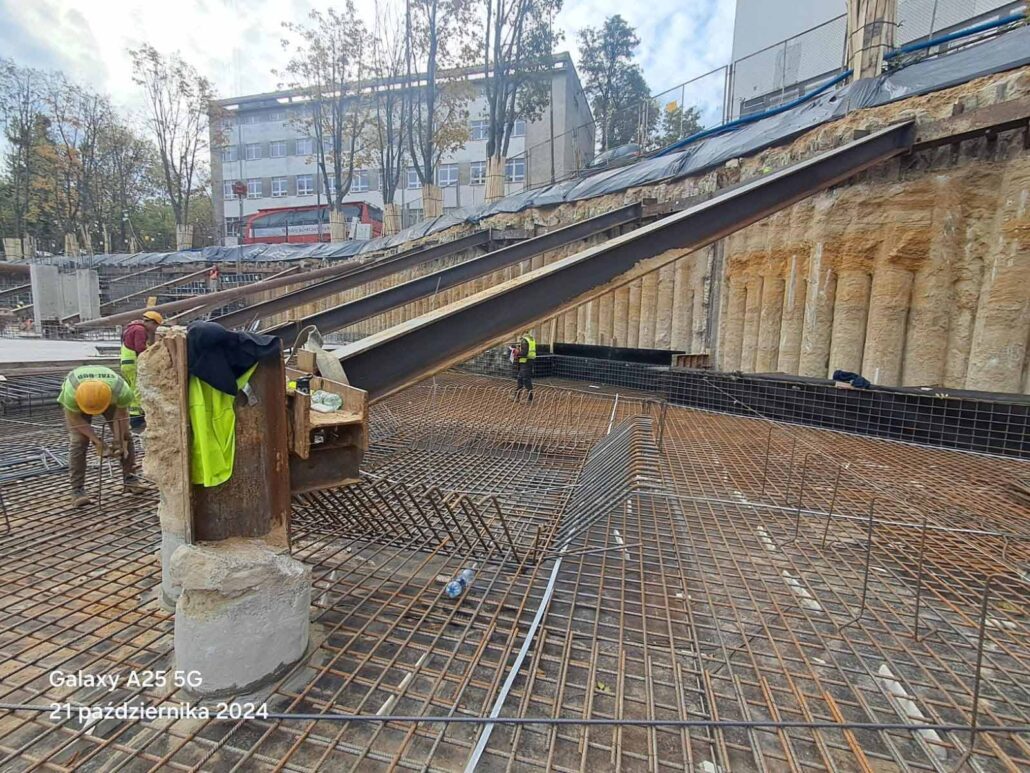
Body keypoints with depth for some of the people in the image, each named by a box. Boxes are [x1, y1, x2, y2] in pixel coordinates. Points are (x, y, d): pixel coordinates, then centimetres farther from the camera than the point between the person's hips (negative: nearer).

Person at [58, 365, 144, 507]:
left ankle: (130, 479, 7)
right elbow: (74, 417, -23)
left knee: (125, 436, -5)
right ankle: (77, 490, -8)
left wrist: (119, 441, -15)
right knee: (78, 441, -14)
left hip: (111, 397, 1)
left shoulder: (122, 391, -40)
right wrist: (96, 441, -25)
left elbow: (121, 415, -21)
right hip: (77, 398, -1)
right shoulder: (71, 393, -40)